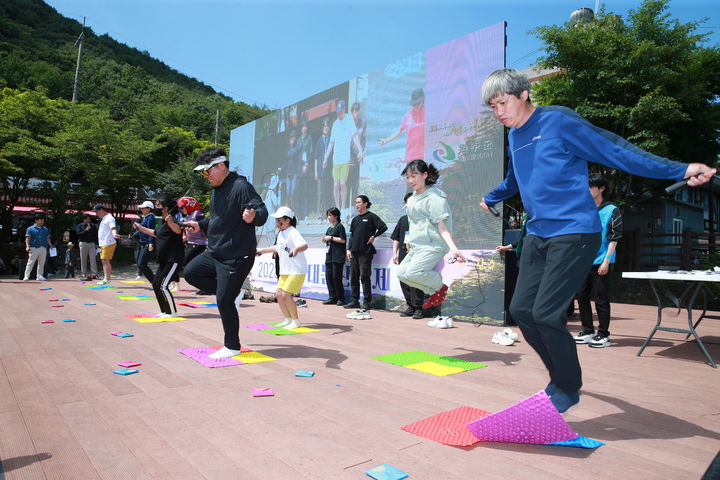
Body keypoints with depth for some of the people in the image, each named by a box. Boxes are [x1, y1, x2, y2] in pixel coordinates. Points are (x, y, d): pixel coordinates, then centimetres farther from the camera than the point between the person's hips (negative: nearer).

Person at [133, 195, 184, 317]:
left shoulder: (171, 220, -15)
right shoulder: (163, 222, 15)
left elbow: (178, 230, -38)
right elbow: (156, 233, 34)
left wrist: (170, 222, -57)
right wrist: (140, 227, 38)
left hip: (173, 259, -11)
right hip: (164, 260, 11)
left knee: (163, 286, -12)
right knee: (156, 284, 14)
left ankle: (172, 312, 0)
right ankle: (165, 311, 23)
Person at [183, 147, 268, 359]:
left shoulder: (241, 186, -19)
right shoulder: (216, 189, 11)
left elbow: (262, 212, -29)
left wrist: (253, 216, -51)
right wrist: (200, 225, 27)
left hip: (236, 257, -10)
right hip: (214, 253, 10)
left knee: (224, 301, -4)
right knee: (191, 273, 18)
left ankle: (232, 346, 15)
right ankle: (233, 293, 18)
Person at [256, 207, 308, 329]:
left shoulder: (293, 232, -16)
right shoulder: (280, 234, 12)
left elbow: (304, 245, -34)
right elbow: (277, 248, 31)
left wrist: (296, 249, -55)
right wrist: (262, 250, 37)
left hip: (297, 270, -9)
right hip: (285, 271, 9)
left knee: (286, 295, -14)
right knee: (278, 294, 7)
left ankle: (296, 321, 1)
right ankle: (288, 319, 20)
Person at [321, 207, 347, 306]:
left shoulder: (340, 226, -4)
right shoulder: (329, 228, 19)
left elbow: (342, 240, -13)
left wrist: (331, 238, -10)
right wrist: (325, 239, 6)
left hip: (337, 256, -8)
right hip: (329, 255, 8)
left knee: (336, 276, -8)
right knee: (328, 276, 4)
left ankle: (341, 298, 0)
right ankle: (332, 297, 10)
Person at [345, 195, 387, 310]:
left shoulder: (371, 216, -2)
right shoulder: (355, 219, 17)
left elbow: (384, 227, -12)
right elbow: (352, 235, 17)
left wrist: (373, 236, -9)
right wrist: (349, 249, 9)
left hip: (365, 252, -7)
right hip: (354, 252, 7)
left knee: (364, 277, -6)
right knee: (353, 277, 8)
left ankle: (367, 302, 0)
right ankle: (355, 301, 16)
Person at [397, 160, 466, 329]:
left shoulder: (434, 197, -11)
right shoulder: (412, 198, 15)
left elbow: (442, 226, -15)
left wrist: (453, 248, -26)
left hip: (433, 245, -9)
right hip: (417, 245, 9)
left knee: (413, 272, -25)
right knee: (402, 272, 3)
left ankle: (440, 286, 2)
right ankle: (433, 292, 10)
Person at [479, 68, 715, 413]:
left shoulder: (558, 121, -8)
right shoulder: (514, 136, 15)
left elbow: (614, 149, -12)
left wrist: (679, 170, -18)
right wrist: (490, 199, 50)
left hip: (574, 232, -8)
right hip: (537, 234, 8)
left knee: (545, 313, -14)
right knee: (521, 309, 2)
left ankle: (569, 389, 11)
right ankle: (559, 376, 24)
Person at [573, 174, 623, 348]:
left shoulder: (611, 210, -4)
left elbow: (614, 238, -9)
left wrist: (606, 260, -15)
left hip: (600, 262, -6)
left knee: (600, 299, -1)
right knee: (582, 296, 10)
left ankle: (603, 335, 11)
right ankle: (588, 332, 21)